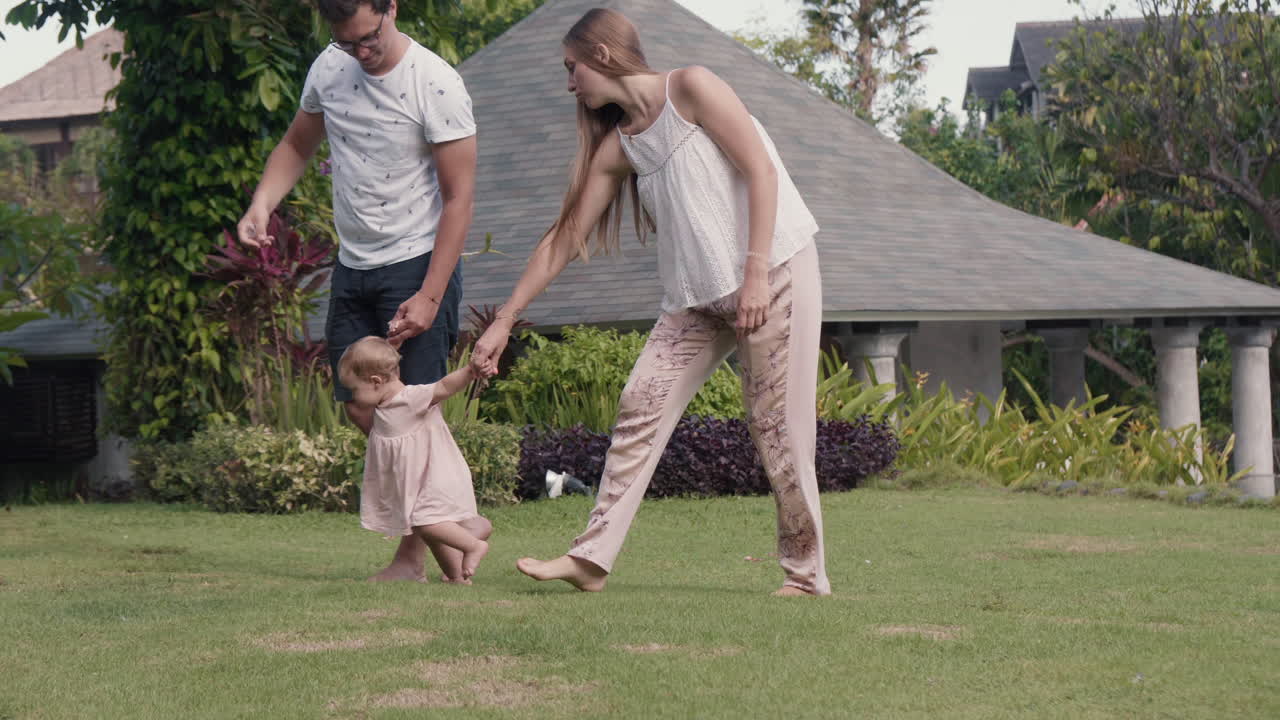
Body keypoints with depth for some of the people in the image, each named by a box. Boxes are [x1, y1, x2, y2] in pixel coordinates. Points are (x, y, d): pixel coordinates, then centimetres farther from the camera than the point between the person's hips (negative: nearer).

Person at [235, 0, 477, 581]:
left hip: (418, 264, -7)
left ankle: (413, 553, -1)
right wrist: (261, 205, 0)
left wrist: (429, 298, -19)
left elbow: (458, 198, -14)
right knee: (360, 409, 4)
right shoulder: (328, 69, 3)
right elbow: (296, 146, 21)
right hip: (352, 267, 7)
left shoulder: (436, 85, -15)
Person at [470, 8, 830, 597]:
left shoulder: (690, 89, -8)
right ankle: (591, 558, -4)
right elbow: (565, 239, 12)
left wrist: (756, 273, -20)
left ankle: (807, 572, 4)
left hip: (775, 270, -7)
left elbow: (761, 172, -13)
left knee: (776, 423, -6)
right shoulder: (615, 147, 11)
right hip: (696, 294, 7)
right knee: (640, 406, -3)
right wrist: (504, 322, 9)